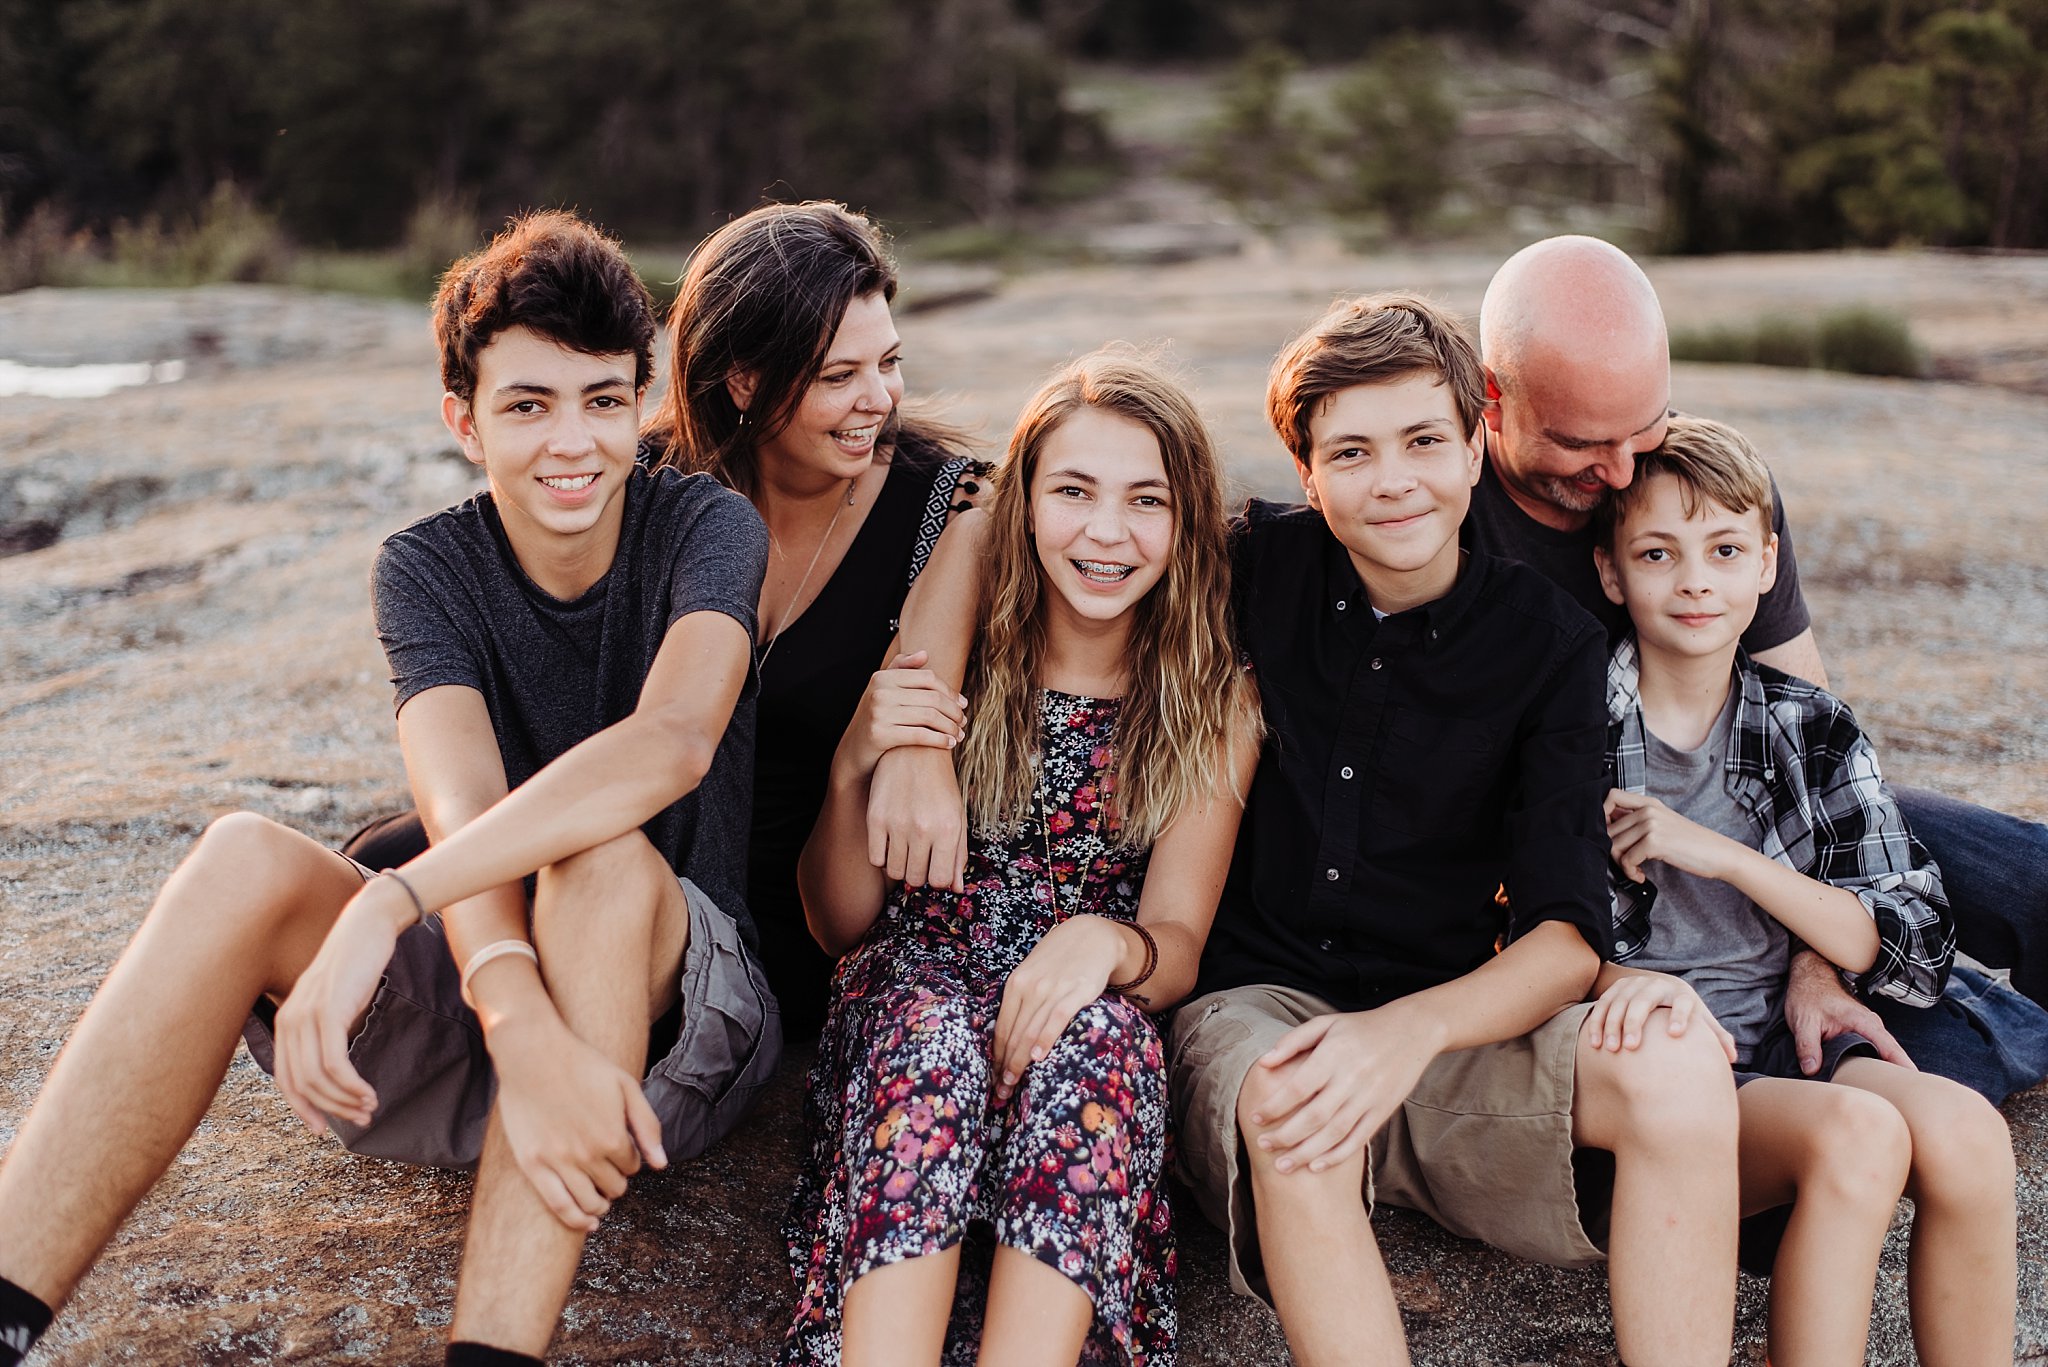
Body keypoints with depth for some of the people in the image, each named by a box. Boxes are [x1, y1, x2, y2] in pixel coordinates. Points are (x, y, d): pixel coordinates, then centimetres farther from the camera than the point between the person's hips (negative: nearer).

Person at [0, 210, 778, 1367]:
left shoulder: (707, 527, -9)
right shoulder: (428, 568, -2)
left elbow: (673, 740, -30)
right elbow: (464, 812, -20)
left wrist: (390, 901, -40)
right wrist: (523, 1029, -40)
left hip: (672, 1010, -2)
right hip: (469, 994, 3)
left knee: (604, 859, -35)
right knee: (248, 857, -24)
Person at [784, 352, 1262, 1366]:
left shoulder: (1216, 704, 5)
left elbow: (1176, 951, -1)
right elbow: (839, 926, 5)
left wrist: (1108, 944, -26)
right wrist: (853, 770, -16)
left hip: (1095, 1024, 0)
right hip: (914, 989, 0)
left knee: (1094, 1036, -34)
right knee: (933, 1039, -35)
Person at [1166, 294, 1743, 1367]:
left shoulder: (1550, 641, -2)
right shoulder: (1257, 568, -2)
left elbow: (1569, 936, -9)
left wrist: (1411, 1029, -29)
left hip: (1445, 1025, 1)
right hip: (1255, 1000, -1)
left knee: (1679, 1069, -28)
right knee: (1293, 1122, -39)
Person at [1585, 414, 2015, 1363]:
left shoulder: (1810, 730, 7)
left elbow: (1916, 950, -1)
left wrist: (1722, 854, -12)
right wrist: (1628, 983, -25)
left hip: (1788, 1039, 4)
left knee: (1964, 1130, -25)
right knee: (1858, 1133, -30)